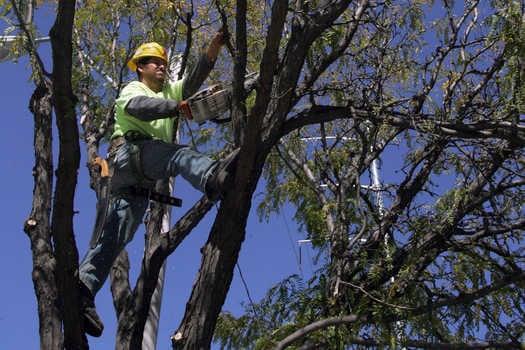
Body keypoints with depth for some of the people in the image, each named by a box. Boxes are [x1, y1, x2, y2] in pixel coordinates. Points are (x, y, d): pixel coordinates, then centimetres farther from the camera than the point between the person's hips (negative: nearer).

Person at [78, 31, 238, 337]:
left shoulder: (170, 91, 36)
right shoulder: (132, 90, 17)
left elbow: (195, 79, 17)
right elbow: (139, 106, -10)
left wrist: (213, 49, 3)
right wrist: (175, 107, -26)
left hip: (142, 179, 7)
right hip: (130, 151, -6)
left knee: (119, 227, -7)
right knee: (179, 154, -33)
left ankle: (84, 283, -16)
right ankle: (213, 177, -64)